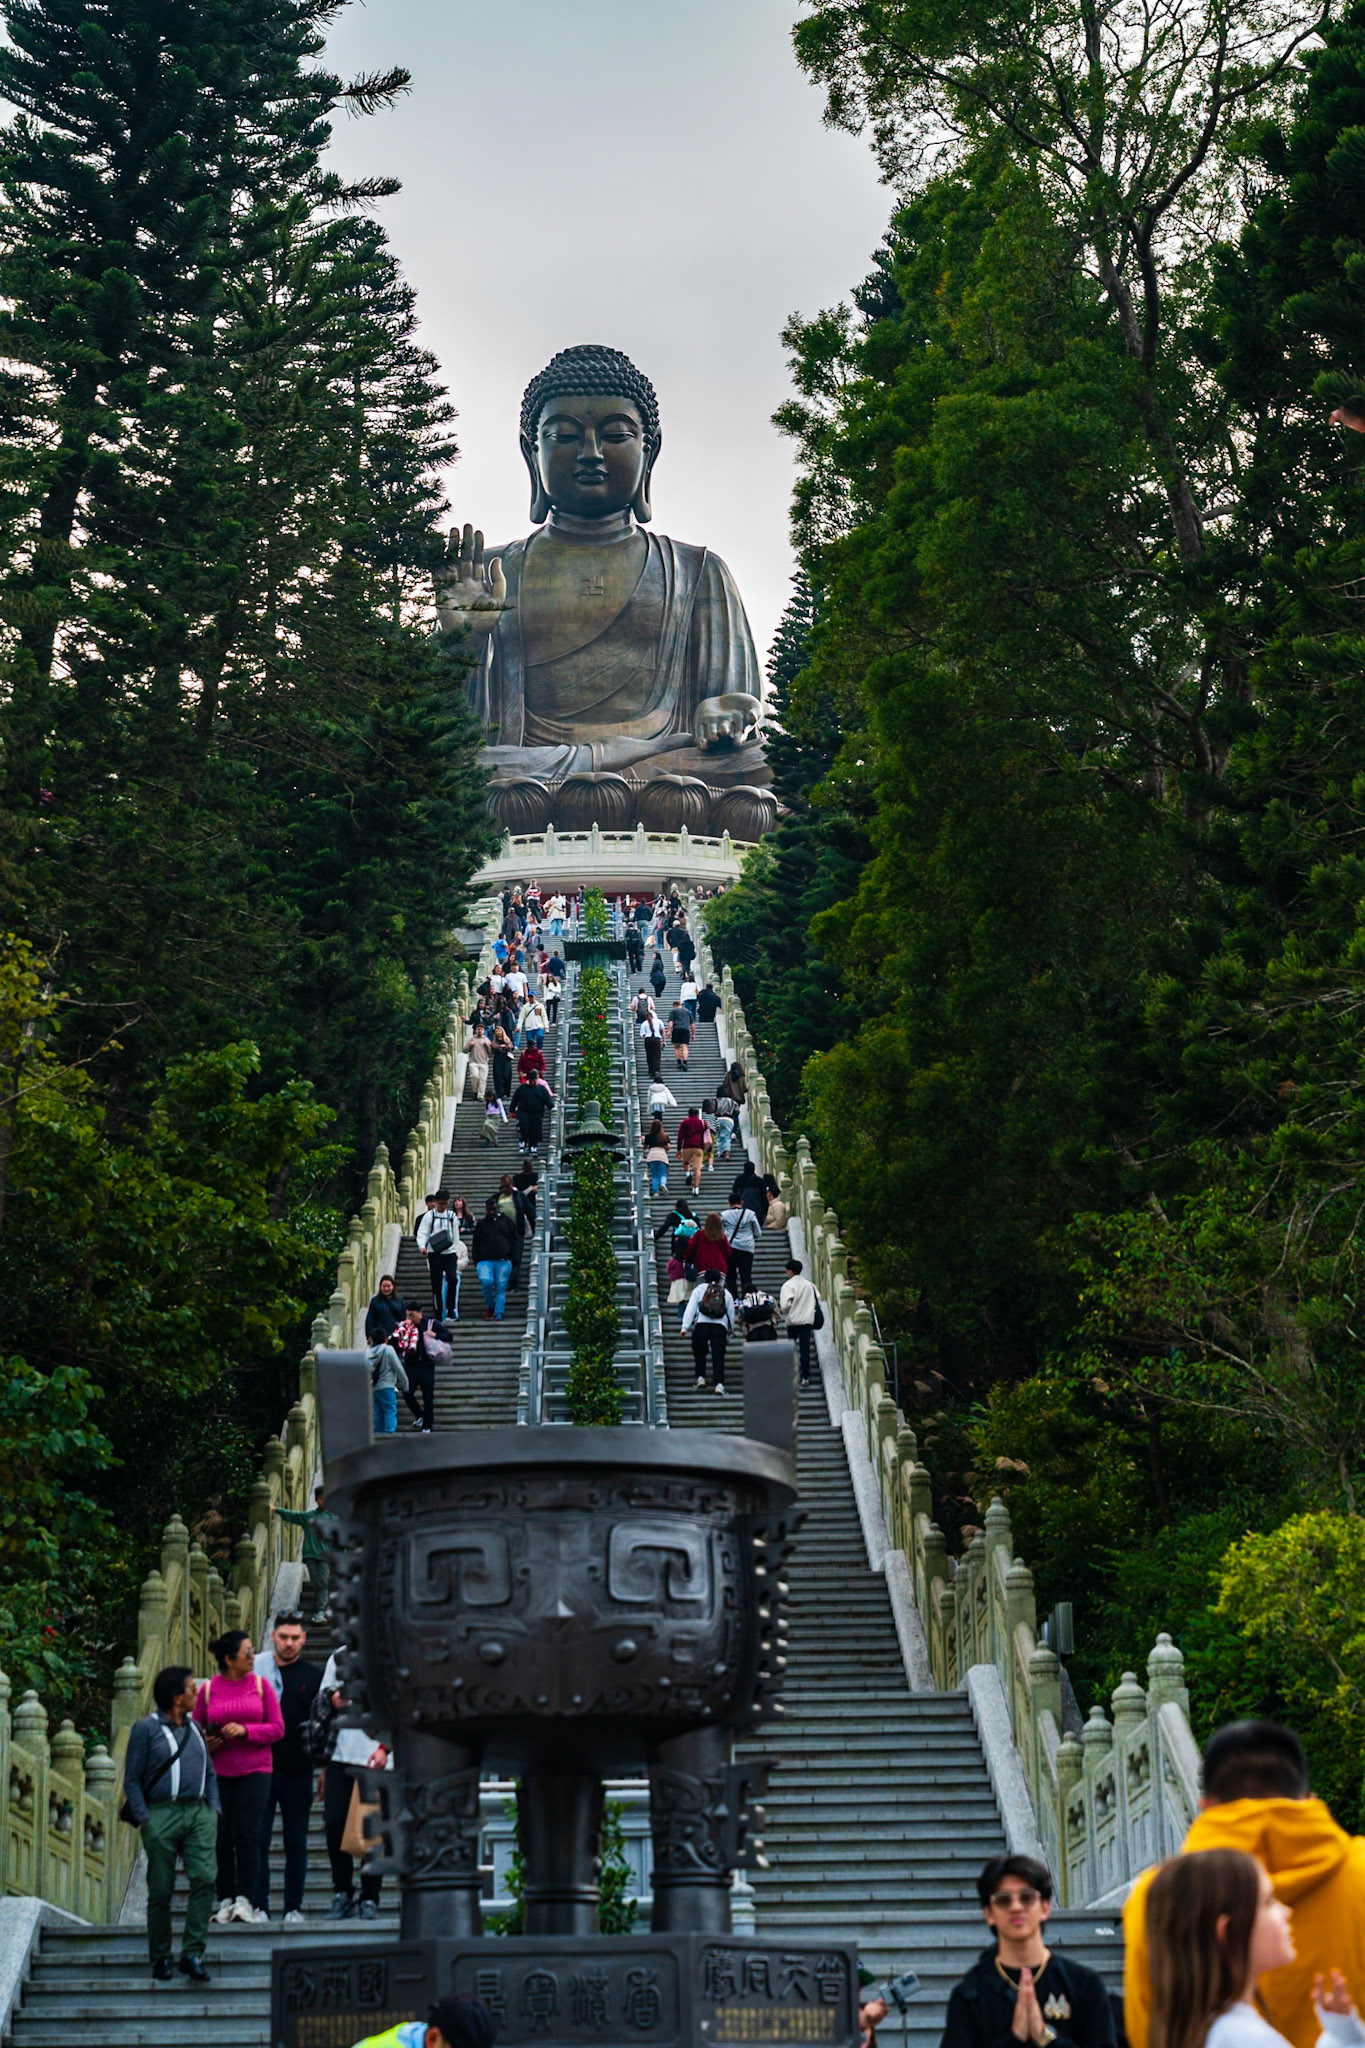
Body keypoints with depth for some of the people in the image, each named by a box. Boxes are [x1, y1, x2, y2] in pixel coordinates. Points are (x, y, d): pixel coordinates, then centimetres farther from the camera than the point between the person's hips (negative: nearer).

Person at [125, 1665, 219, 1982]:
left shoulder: (194, 1728, 19)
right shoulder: (145, 1729, 2)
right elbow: (132, 1780, 0)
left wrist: (215, 1808, 10)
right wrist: (143, 1819, -9)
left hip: (199, 1813, 4)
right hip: (162, 1815, -4)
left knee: (205, 1878, -13)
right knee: (161, 1891, 0)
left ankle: (192, 1954, -10)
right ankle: (160, 1959, 14)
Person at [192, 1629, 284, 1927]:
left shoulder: (260, 1685, 4)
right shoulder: (207, 1690, 4)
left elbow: (277, 1728, 1)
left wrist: (245, 1730, -13)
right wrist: (206, 1744, -10)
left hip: (254, 1771, -1)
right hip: (218, 1773, 1)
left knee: (246, 1833, -9)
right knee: (221, 1837, 0)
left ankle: (244, 1899, -2)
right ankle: (225, 1900, 7)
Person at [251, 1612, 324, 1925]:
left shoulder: (314, 1675, 6)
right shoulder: (255, 1668, 4)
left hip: (298, 1772, 1)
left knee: (296, 1843, 5)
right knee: (257, 1839, -1)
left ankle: (293, 1908, 11)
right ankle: (258, 1906, 6)